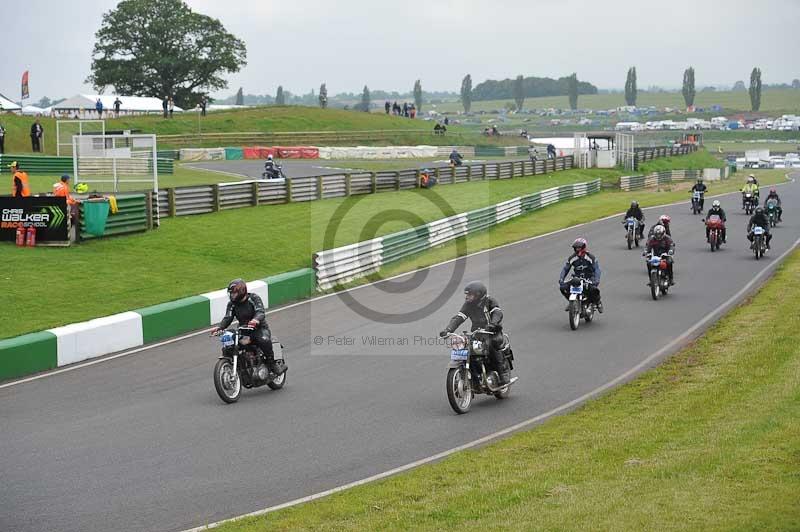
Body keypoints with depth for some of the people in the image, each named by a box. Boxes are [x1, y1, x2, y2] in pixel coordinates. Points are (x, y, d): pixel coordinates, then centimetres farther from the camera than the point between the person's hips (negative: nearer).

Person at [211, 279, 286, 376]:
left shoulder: (254, 298, -7)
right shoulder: (232, 303, 6)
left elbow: (260, 312, -22)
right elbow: (228, 318, -3)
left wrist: (256, 320, -46)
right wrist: (219, 327, -24)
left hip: (259, 328, -5)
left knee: (264, 340, -37)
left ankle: (272, 364, -19)